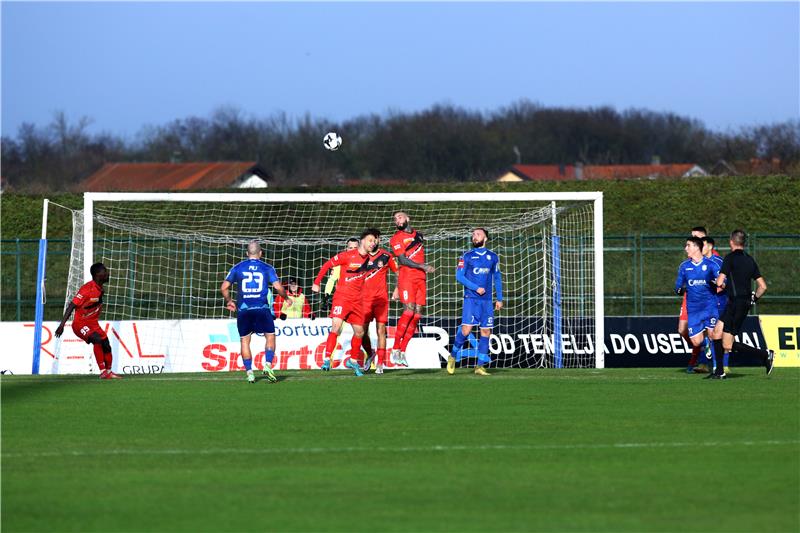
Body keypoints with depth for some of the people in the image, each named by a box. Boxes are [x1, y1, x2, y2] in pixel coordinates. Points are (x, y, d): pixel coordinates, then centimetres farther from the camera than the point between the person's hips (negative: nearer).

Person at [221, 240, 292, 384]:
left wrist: (229, 301, 25)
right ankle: (268, 364, -5)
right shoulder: (267, 268, 4)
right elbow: (278, 286, -4)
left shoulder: (238, 268, 8)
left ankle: (249, 372, 3)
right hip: (262, 308, -1)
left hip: (243, 309, 1)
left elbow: (224, 287, 7)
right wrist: (286, 298, 14)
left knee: (244, 340, 8)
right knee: (270, 336, 12)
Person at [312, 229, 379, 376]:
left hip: (356, 300, 6)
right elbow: (327, 265, -2)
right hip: (342, 296, -6)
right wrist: (316, 282, -1)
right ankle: (327, 360, -20)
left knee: (359, 331, 11)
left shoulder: (369, 259, 8)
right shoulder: (347, 255, -9)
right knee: (336, 326, -21)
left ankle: (353, 361, 29)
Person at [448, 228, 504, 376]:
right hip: (471, 299, -3)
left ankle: (480, 366, 6)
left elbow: (497, 278, 17)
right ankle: (453, 356, 8)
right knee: (466, 329, -15)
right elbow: (459, 276, -3)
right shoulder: (467, 256, 3)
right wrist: (476, 288, -13)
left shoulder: (493, 257, 11)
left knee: (486, 332, -1)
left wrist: (499, 299, 11)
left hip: (487, 300, 3)